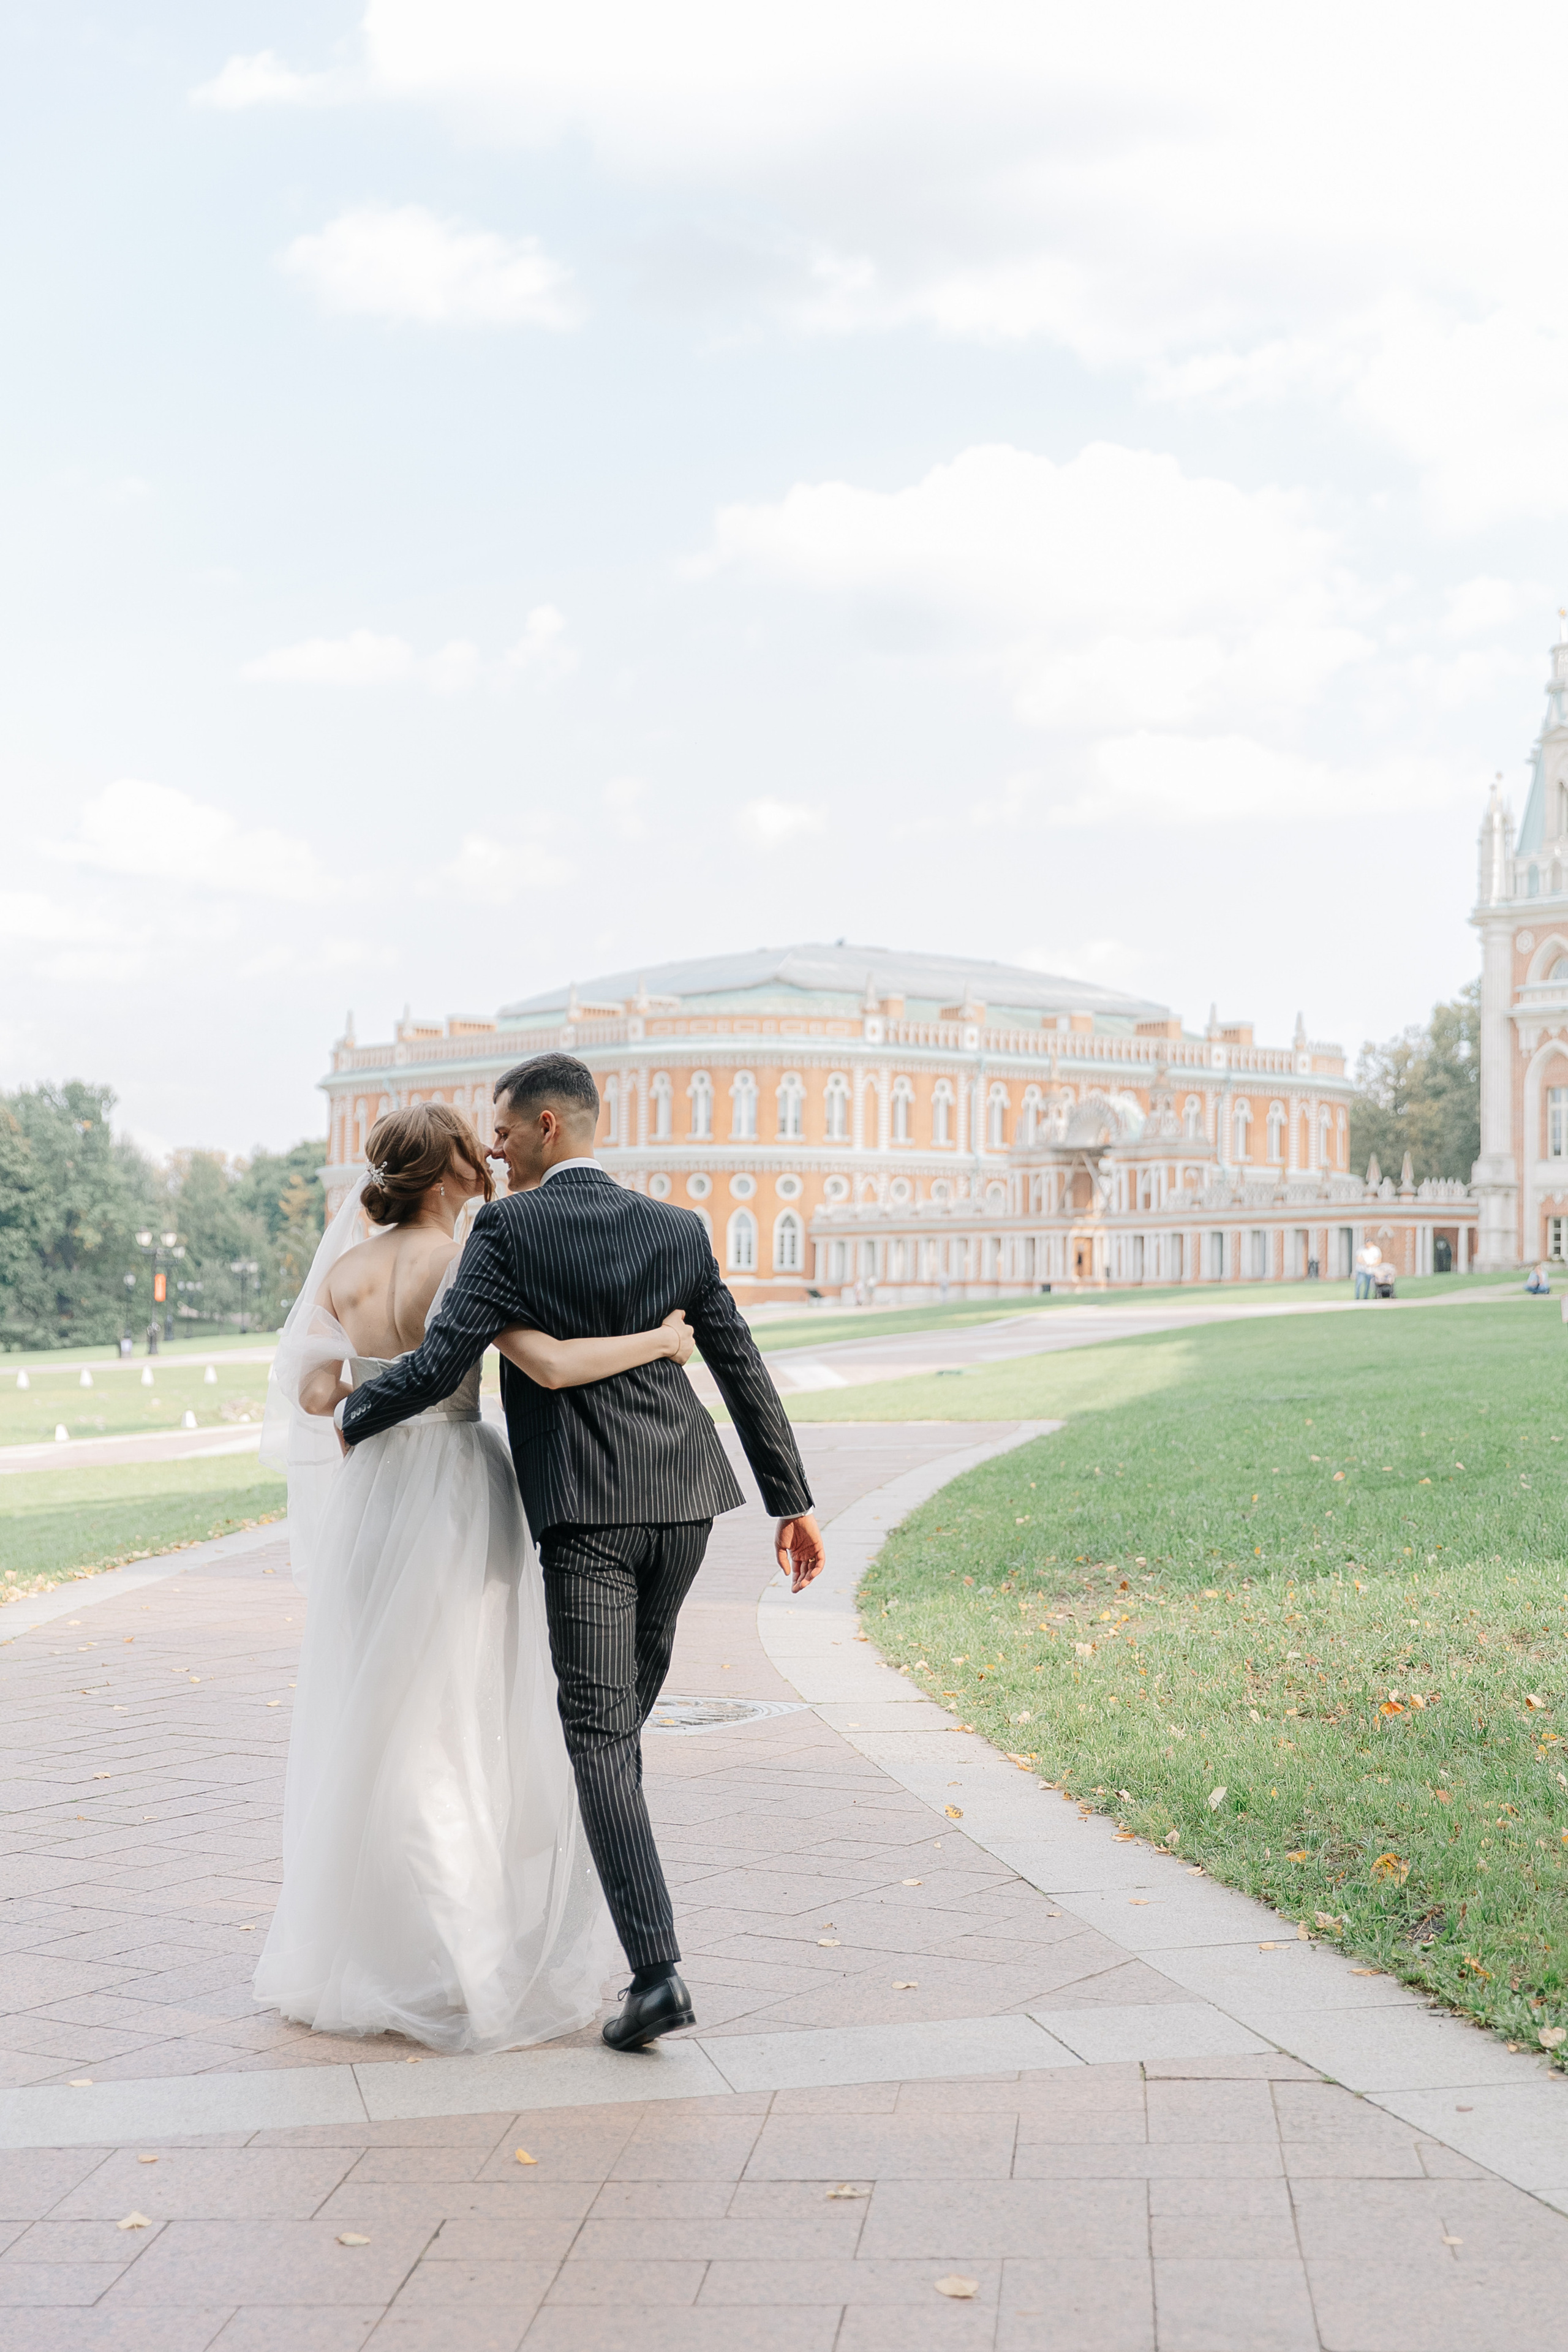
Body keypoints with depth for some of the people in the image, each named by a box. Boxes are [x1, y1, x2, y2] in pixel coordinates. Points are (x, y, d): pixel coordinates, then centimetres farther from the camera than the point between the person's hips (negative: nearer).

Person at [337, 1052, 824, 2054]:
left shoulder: (509, 1229, -7)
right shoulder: (678, 1229, 7)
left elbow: (444, 1362, -13)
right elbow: (744, 1370, 7)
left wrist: (348, 1415, 4)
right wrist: (793, 1501, 12)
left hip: (584, 1511, -5)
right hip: (684, 1497, 6)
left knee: (601, 1734, -5)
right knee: (624, 1706, 23)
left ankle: (657, 1971, -14)